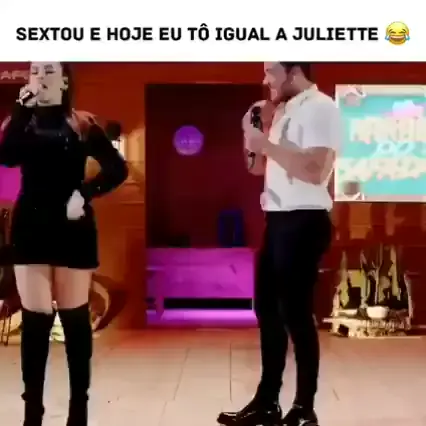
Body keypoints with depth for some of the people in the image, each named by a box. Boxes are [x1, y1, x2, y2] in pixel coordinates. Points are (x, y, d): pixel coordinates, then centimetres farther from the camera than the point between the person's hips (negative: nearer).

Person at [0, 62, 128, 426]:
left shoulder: (82, 126, 2)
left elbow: (118, 169, -5)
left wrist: (85, 193, -16)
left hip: (72, 229, -1)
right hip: (31, 228, 2)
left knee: (75, 317, 6)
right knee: (36, 318, 1)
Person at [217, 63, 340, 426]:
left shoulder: (320, 107, -10)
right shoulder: (289, 112, 19)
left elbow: (315, 171, -24)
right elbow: (262, 166, 21)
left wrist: (267, 145, -17)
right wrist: (253, 135, 5)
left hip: (304, 222, -10)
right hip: (280, 220, 10)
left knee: (296, 313, -3)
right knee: (267, 308, 13)